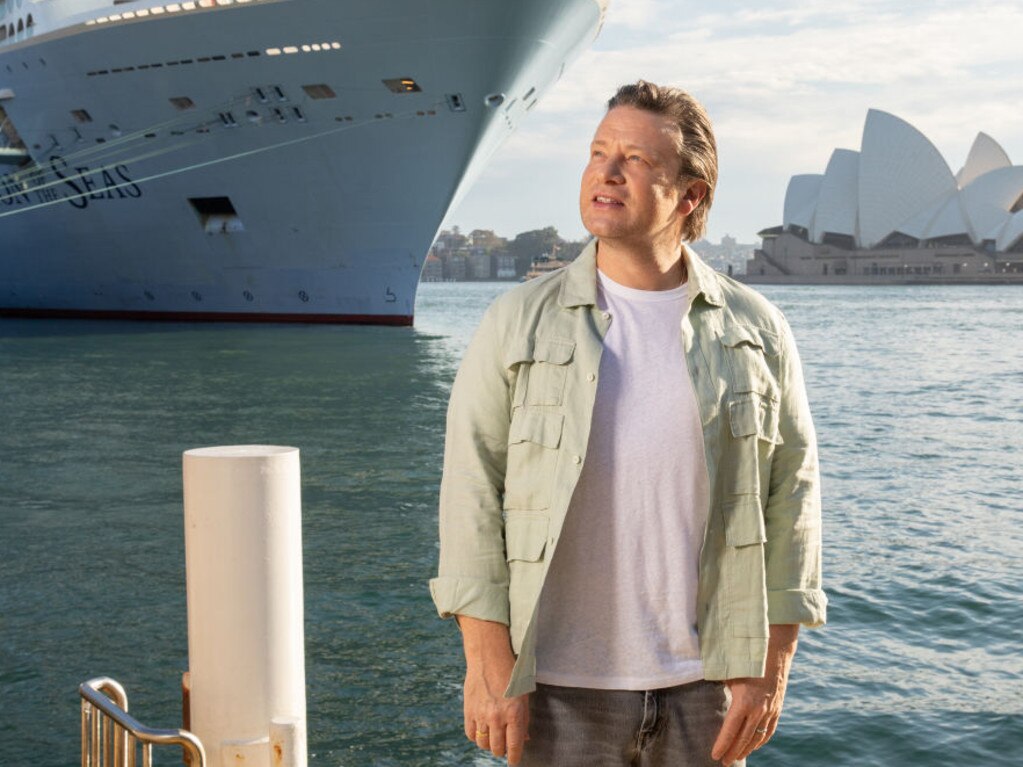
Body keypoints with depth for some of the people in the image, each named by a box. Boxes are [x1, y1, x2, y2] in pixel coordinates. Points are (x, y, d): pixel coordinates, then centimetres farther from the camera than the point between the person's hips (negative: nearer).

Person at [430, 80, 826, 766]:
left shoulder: (755, 331, 2)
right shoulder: (519, 324, -1)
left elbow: (792, 498, 3)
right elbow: (472, 496, -4)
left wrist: (770, 669, 0)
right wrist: (488, 665, -9)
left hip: (706, 684, 1)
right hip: (559, 685, -1)